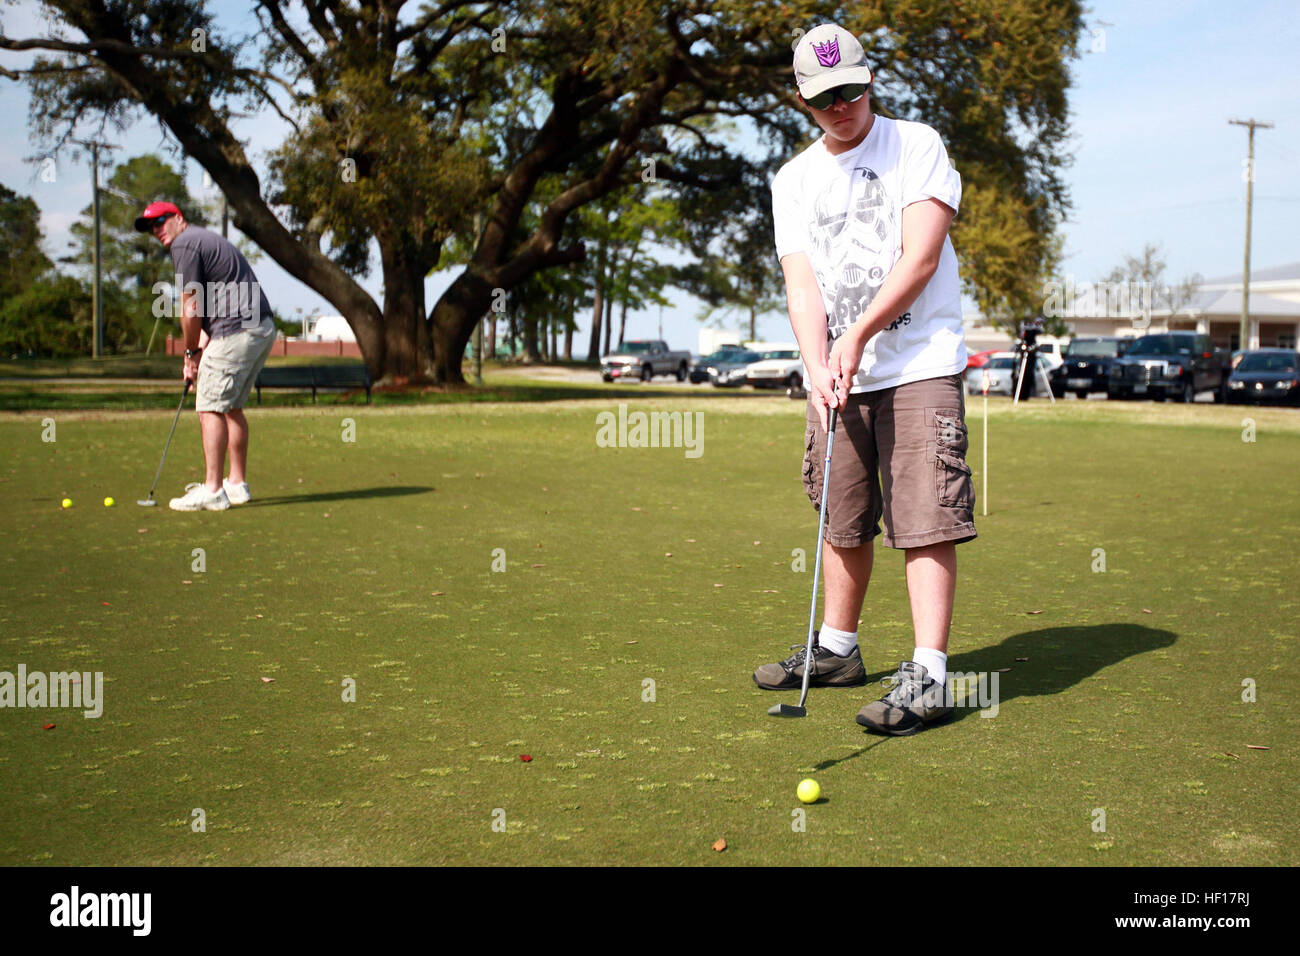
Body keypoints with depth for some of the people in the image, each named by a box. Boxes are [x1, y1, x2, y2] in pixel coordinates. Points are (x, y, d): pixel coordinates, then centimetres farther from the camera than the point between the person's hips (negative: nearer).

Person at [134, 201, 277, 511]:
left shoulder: (185, 244, -5)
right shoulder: (207, 239, 26)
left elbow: (190, 307, -7)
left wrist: (191, 353, 3)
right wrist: (201, 351, 13)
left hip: (236, 331, -10)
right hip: (262, 327, 10)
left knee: (211, 407, -7)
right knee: (231, 407, 16)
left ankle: (213, 491, -8)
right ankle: (237, 484, 20)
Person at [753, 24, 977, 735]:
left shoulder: (916, 147, 1)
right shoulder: (793, 180, 12)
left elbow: (920, 257, -10)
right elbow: (801, 283, 1)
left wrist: (858, 336, -16)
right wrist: (819, 365, -15)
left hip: (918, 366, -4)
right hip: (836, 378, 5)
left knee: (926, 522, -10)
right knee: (843, 521, 13)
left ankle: (927, 676, -10)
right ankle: (837, 650, 28)